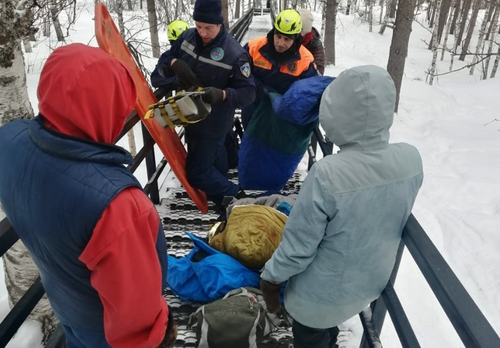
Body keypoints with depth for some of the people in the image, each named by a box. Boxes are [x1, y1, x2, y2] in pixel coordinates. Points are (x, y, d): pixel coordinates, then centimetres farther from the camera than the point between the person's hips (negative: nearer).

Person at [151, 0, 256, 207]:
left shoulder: (235, 53, -23)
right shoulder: (187, 37, -6)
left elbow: (248, 92, -20)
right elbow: (162, 64, 1)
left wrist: (221, 94, -39)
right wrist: (174, 63, -24)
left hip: (214, 123, -7)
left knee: (196, 172, -1)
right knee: (213, 159, 26)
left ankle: (237, 200, 18)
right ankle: (222, 194, 50)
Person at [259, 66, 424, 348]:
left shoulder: (327, 174, -36)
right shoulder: (411, 159, -18)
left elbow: (298, 246, -25)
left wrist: (271, 278, -6)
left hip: (322, 294, -5)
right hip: (371, 282, 5)